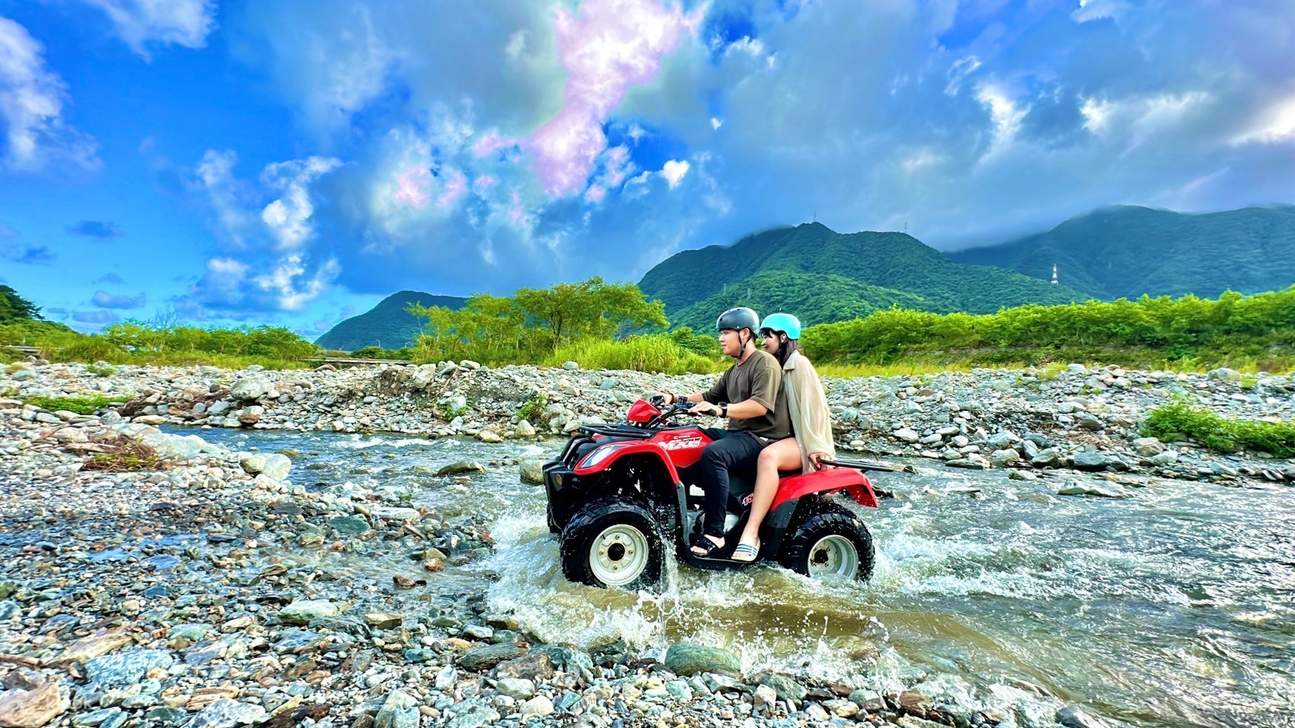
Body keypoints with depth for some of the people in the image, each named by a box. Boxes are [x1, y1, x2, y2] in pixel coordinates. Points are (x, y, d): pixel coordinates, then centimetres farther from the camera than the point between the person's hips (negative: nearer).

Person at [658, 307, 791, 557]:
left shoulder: (764, 363, -8)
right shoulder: (733, 371, 23)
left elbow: (760, 405, -23)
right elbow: (709, 396, 23)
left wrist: (721, 410, -33)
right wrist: (676, 398, 7)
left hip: (762, 438, -10)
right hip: (737, 433, 10)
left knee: (712, 454, -34)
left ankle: (714, 534, -27)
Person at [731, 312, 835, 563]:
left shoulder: (798, 363, -5)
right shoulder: (778, 365, 21)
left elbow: (812, 406, -14)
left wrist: (814, 448, -21)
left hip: (804, 440, -9)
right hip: (787, 436, 10)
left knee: (768, 456, -37)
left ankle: (751, 533, -42)